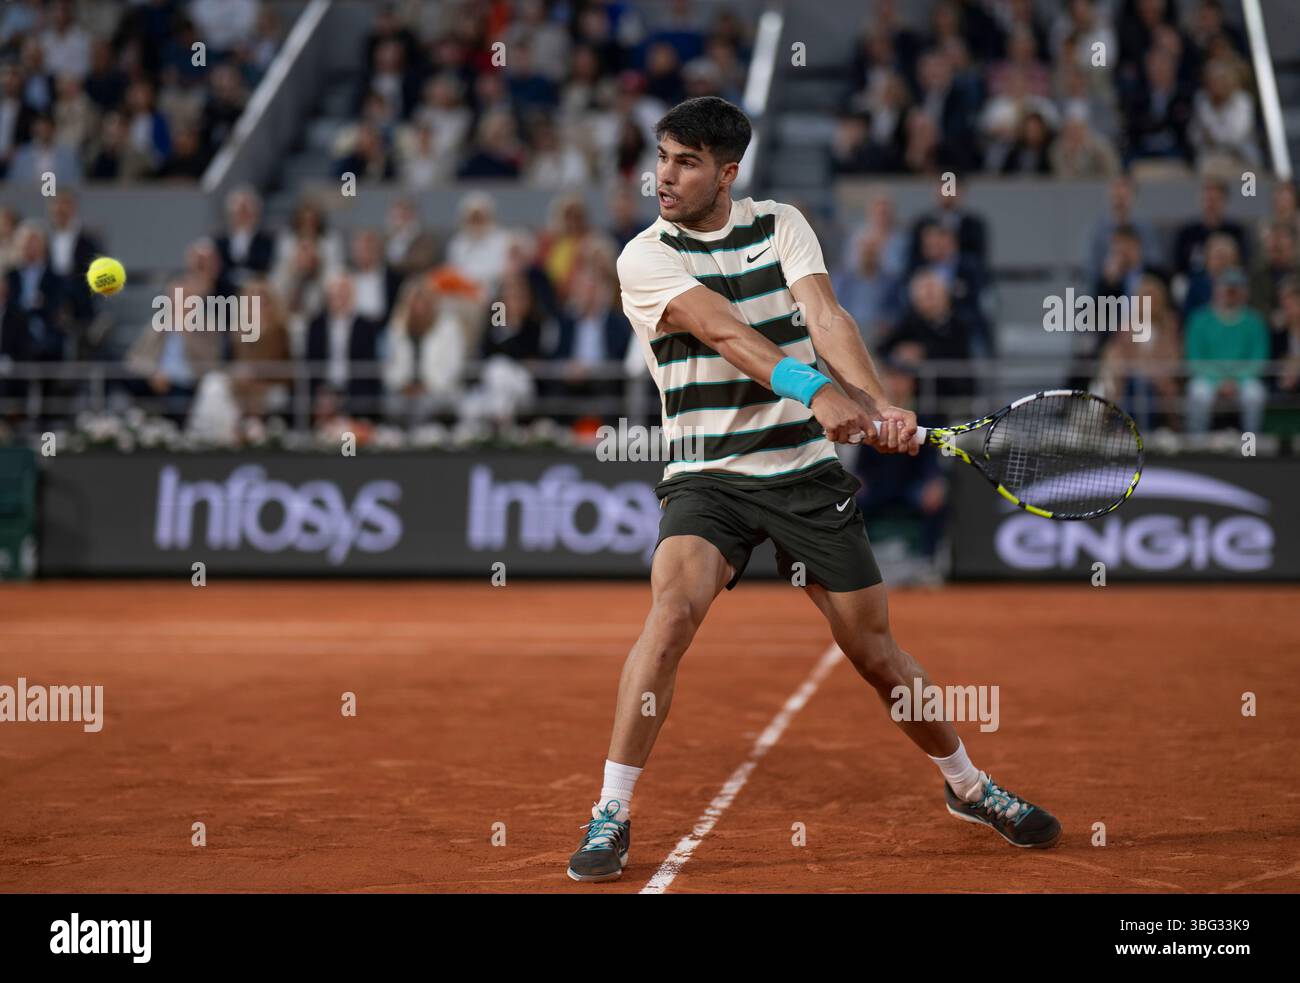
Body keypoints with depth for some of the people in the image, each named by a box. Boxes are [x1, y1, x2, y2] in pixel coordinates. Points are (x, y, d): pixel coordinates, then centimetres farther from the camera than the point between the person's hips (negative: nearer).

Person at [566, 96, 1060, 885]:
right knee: (673, 611, -27)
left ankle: (968, 785, 31)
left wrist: (881, 405, -32)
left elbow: (826, 317, -14)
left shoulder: (781, 225, 2)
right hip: (707, 478, -2)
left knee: (875, 650, 7)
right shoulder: (645, 257, -7)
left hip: (808, 470, 2)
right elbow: (720, 328, -24)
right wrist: (814, 389, -40)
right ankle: (612, 815, -18)